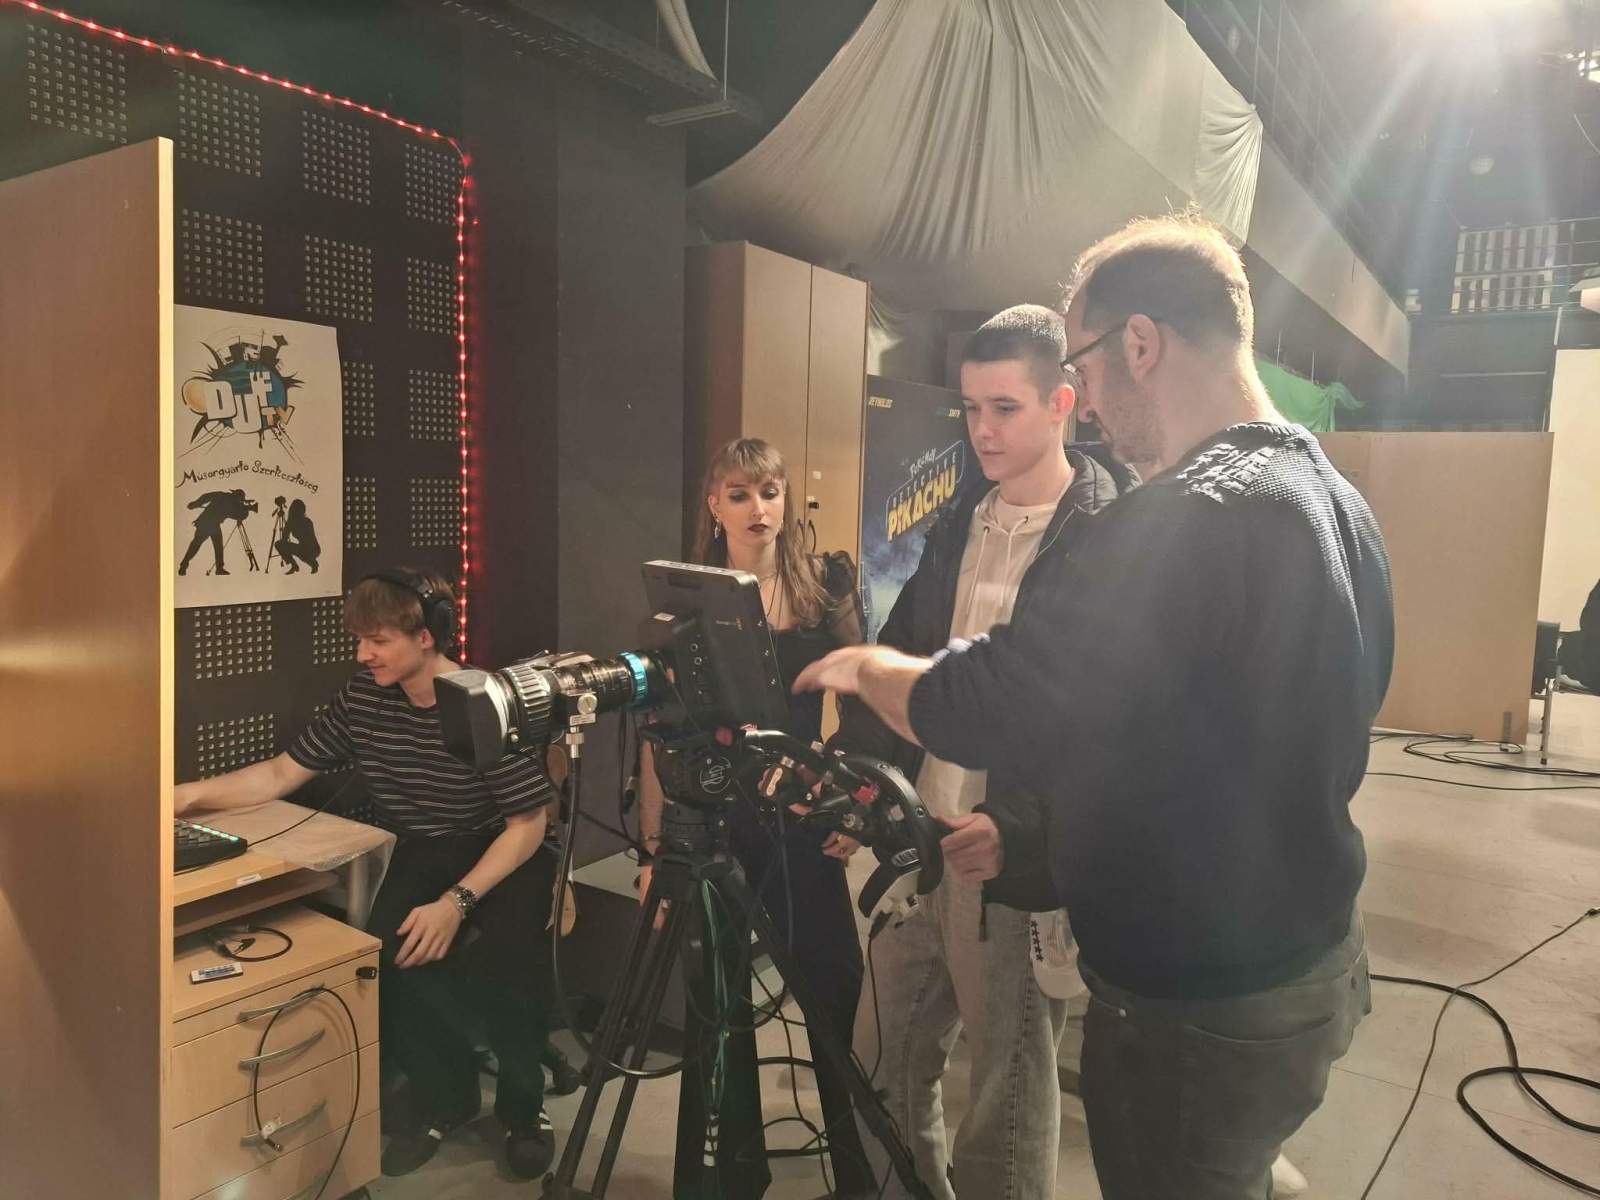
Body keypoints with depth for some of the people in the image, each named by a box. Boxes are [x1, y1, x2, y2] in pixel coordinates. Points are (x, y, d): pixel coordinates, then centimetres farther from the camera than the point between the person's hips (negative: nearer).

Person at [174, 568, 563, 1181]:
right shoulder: (361, 698, -5)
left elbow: (528, 825, -18)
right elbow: (281, 773, 4)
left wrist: (457, 902, -28)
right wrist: (190, 794, -9)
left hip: (505, 858, -4)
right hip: (424, 856, 5)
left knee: (497, 962, -29)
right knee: (395, 947, -24)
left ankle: (523, 1105, 4)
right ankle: (442, 1094, 5)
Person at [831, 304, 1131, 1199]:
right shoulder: (960, 523, 10)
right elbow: (901, 664, 12)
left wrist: (1022, 832, -29)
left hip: (1020, 865, -7)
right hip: (917, 844, 7)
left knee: (1010, 1092, 11)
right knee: (885, 1064, 19)